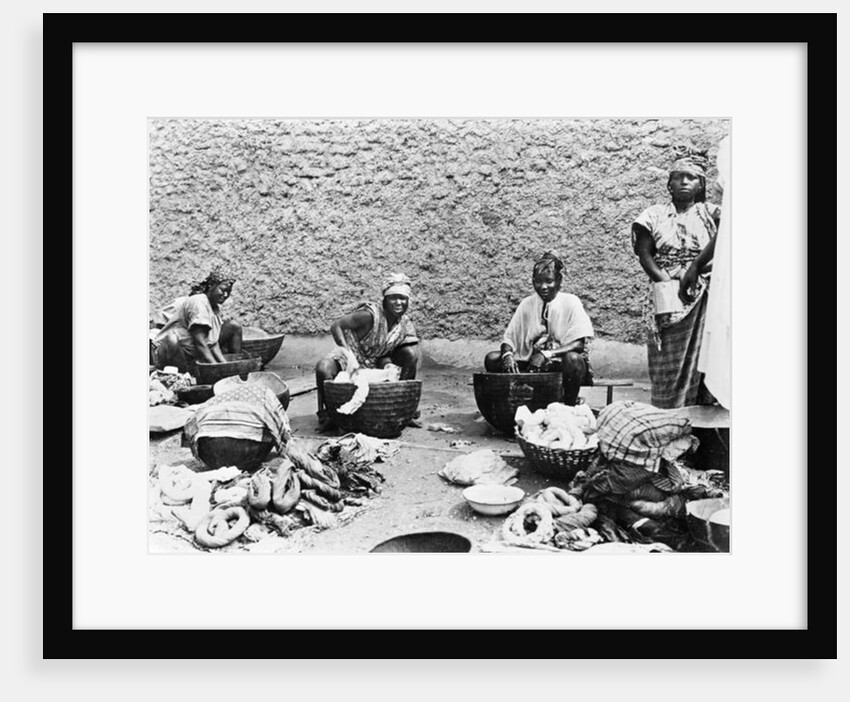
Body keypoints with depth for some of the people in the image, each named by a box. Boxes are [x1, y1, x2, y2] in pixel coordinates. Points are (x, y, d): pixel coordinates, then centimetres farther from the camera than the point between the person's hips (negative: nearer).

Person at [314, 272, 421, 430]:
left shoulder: (406, 325, -10)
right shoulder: (370, 315, -26)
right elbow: (336, 326, -24)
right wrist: (347, 353, -36)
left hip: (376, 362, 4)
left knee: (412, 354, -15)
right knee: (323, 368, -34)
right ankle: (324, 413, -7)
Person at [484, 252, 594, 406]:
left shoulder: (570, 302, -4)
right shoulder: (526, 304, 6)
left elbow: (578, 344, -13)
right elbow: (509, 337, 4)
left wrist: (546, 354, -26)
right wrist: (507, 354, -20)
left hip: (561, 364, -3)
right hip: (532, 364, 3)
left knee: (573, 359, -37)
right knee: (492, 359, -16)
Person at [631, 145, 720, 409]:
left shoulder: (711, 213, 9)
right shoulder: (655, 215, 11)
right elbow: (644, 253, 1)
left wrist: (695, 268, -21)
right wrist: (664, 280, -13)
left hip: (702, 297, 0)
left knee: (699, 360, -6)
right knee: (667, 366, 0)